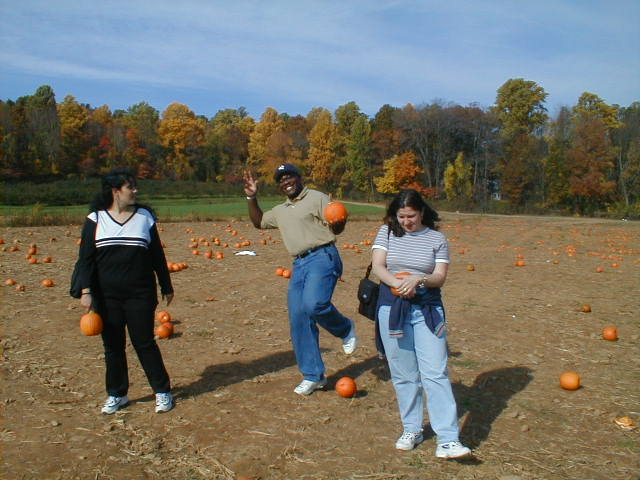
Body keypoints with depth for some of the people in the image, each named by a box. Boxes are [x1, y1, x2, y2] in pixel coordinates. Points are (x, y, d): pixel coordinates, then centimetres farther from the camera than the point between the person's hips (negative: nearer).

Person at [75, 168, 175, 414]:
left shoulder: (145, 216, 3)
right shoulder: (96, 219, 0)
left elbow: (157, 255, 8)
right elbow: (86, 258, 1)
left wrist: (166, 286, 11)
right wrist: (86, 291, -8)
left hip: (140, 295, -1)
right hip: (107, 296, 1)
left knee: (145, 343, 3)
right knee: (112, 345, 10)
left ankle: (162, 391, 17)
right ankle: (116, 394, 26)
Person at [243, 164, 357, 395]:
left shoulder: (317, 198, 1)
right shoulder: (281, 211, 24)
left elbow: (336, 228, -6)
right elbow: (258, 221, 36)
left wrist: (338, 222, -30)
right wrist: (252, 197, 24)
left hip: (322, 257, -7)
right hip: (299, 265, 7)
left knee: (314, 304, -31)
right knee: (298, 320, 4)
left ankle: (345, 328, 2)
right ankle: (313, 376, 15)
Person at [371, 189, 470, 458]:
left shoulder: (437, 239, 2)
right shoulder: (387, 232, 4)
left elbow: (440, 276, -3)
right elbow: (377, 266, -4)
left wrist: (418, 279, -24)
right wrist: (396, 282, -23)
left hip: (427, 309, -1)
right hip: (392, 308, 1)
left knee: (436, 373, -6)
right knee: (403, 374, 8)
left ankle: (447, 440, -5)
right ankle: (411, 430, 24)